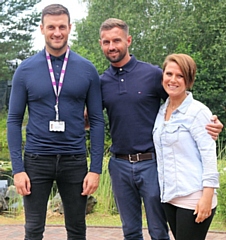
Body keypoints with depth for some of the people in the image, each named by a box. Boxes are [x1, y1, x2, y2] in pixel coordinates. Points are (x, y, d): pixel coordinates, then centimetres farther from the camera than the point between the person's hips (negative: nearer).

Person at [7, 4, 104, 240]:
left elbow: (97, 120, 2)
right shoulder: (25, 70, 0)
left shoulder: (87, 70, 1)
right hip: (36, 159, 0)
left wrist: (95, 168, -4)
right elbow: (14, 120, 1)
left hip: (74, 160, 1)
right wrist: (17, 168, -7)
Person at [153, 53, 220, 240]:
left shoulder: (197, 111, -8)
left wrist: (207, 197, -18)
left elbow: (209, 155, -12)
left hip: (193, 198, -7)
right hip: (169, 197, 7)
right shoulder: (161, 112, 12)